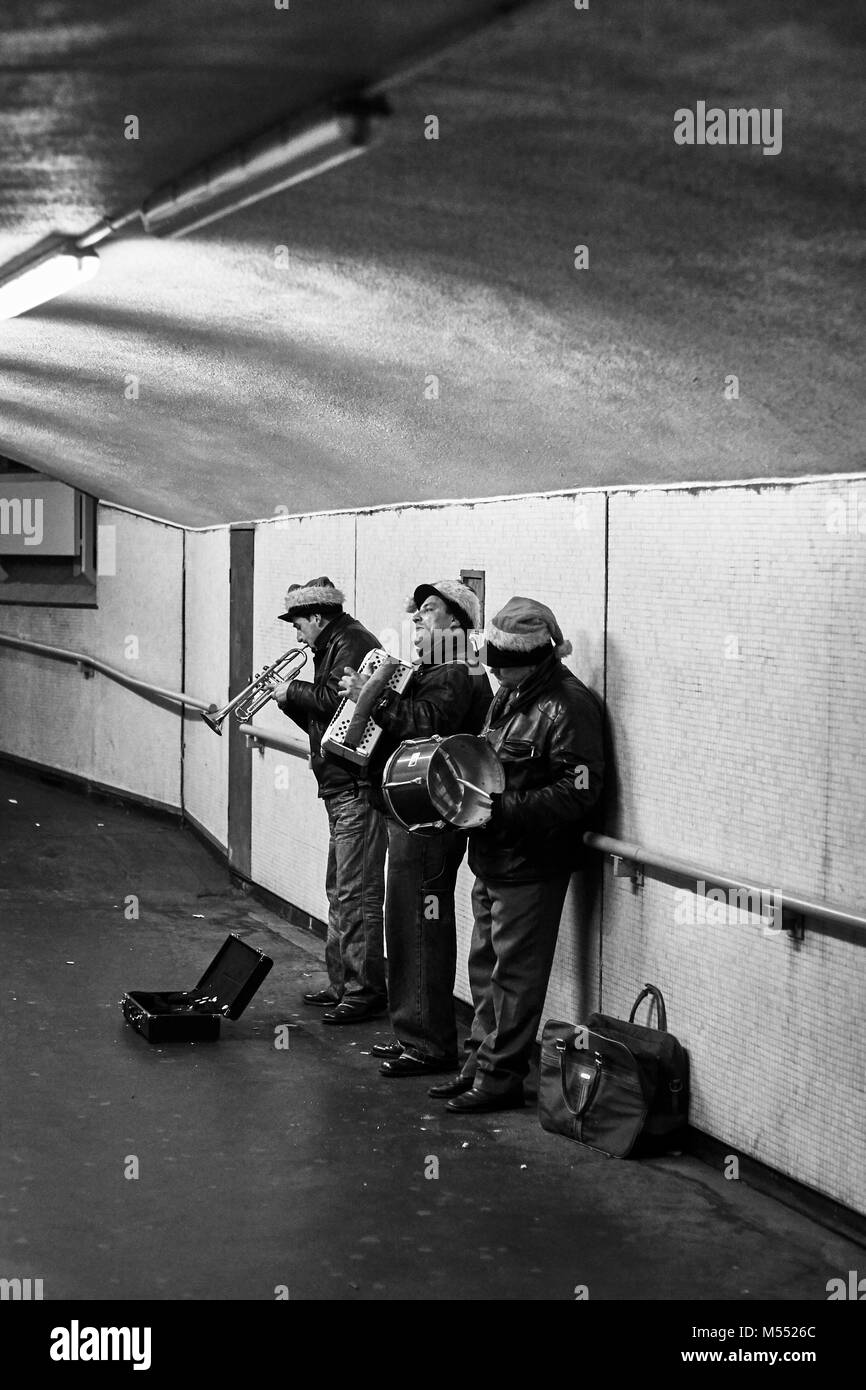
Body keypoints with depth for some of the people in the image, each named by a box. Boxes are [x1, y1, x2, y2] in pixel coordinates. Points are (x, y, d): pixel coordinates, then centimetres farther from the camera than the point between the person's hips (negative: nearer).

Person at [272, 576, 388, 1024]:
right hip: (341, 788, 11)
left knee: (357, 894, -9)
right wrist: (287, 697, 9)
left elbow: (335, 699, -24)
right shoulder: (332, 646, 21)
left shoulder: (351, 643, -10)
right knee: (340, 891, 17)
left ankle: (365, 992, -5)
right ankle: (342, 983, 25)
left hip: (358, 788, -11)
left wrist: (294, 690, -9)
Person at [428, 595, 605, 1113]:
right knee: (485, 967, 16)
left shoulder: (568, 705, -17)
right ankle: (480, 1064, 26)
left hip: (531, 867, -9)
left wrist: (505, 808, -25)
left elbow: (578, 792, -22)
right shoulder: (511, 694, 12)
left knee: (515, 973, 0)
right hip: (493, 859, 9)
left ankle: (502, 1077, 9)